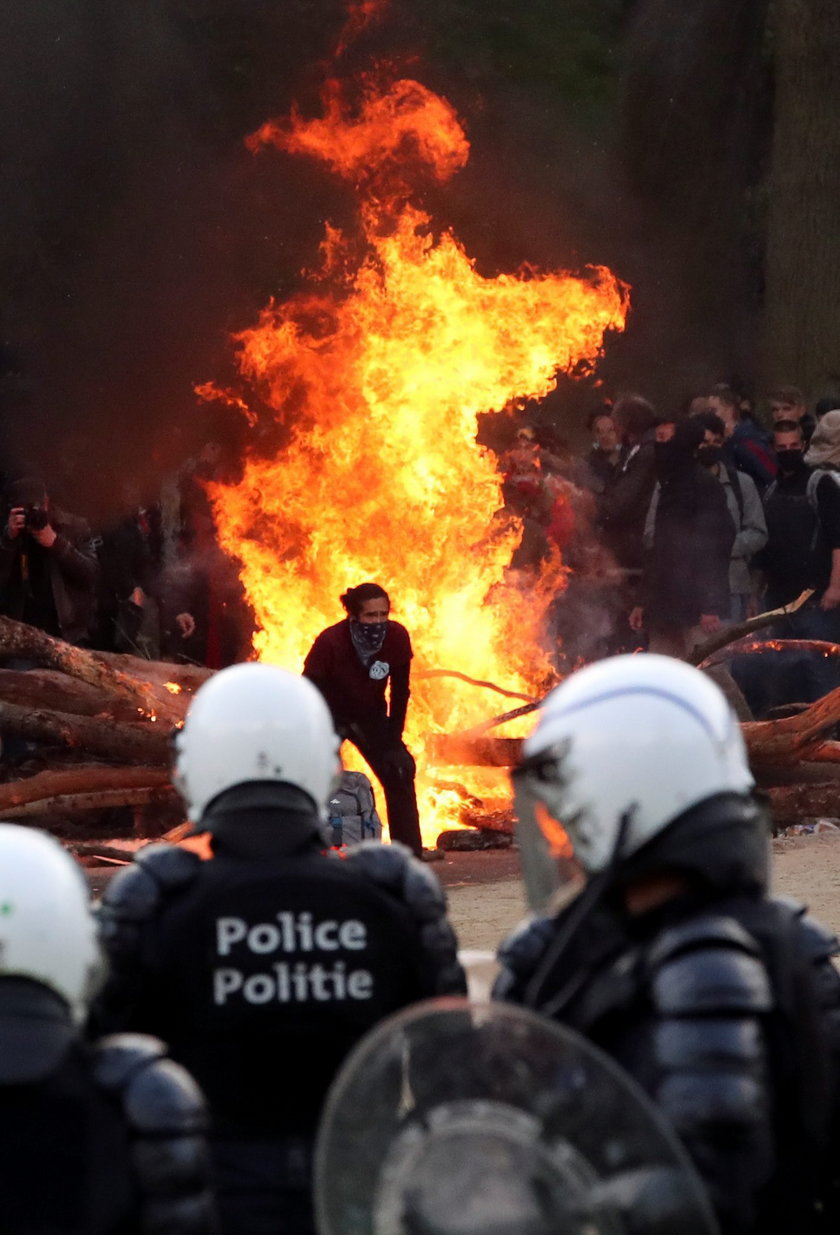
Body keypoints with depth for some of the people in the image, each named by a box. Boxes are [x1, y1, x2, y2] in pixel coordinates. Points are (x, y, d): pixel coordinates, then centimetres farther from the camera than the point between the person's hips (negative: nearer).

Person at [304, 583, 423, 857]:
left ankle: (411, 857, 5)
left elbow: (399, 692, -7)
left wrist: (393, 741, -9)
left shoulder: (396, 638, -20)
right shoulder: (331, 642, -31)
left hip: (370, 716, 4)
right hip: (330, 715, -3)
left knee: (399, 776, -3)